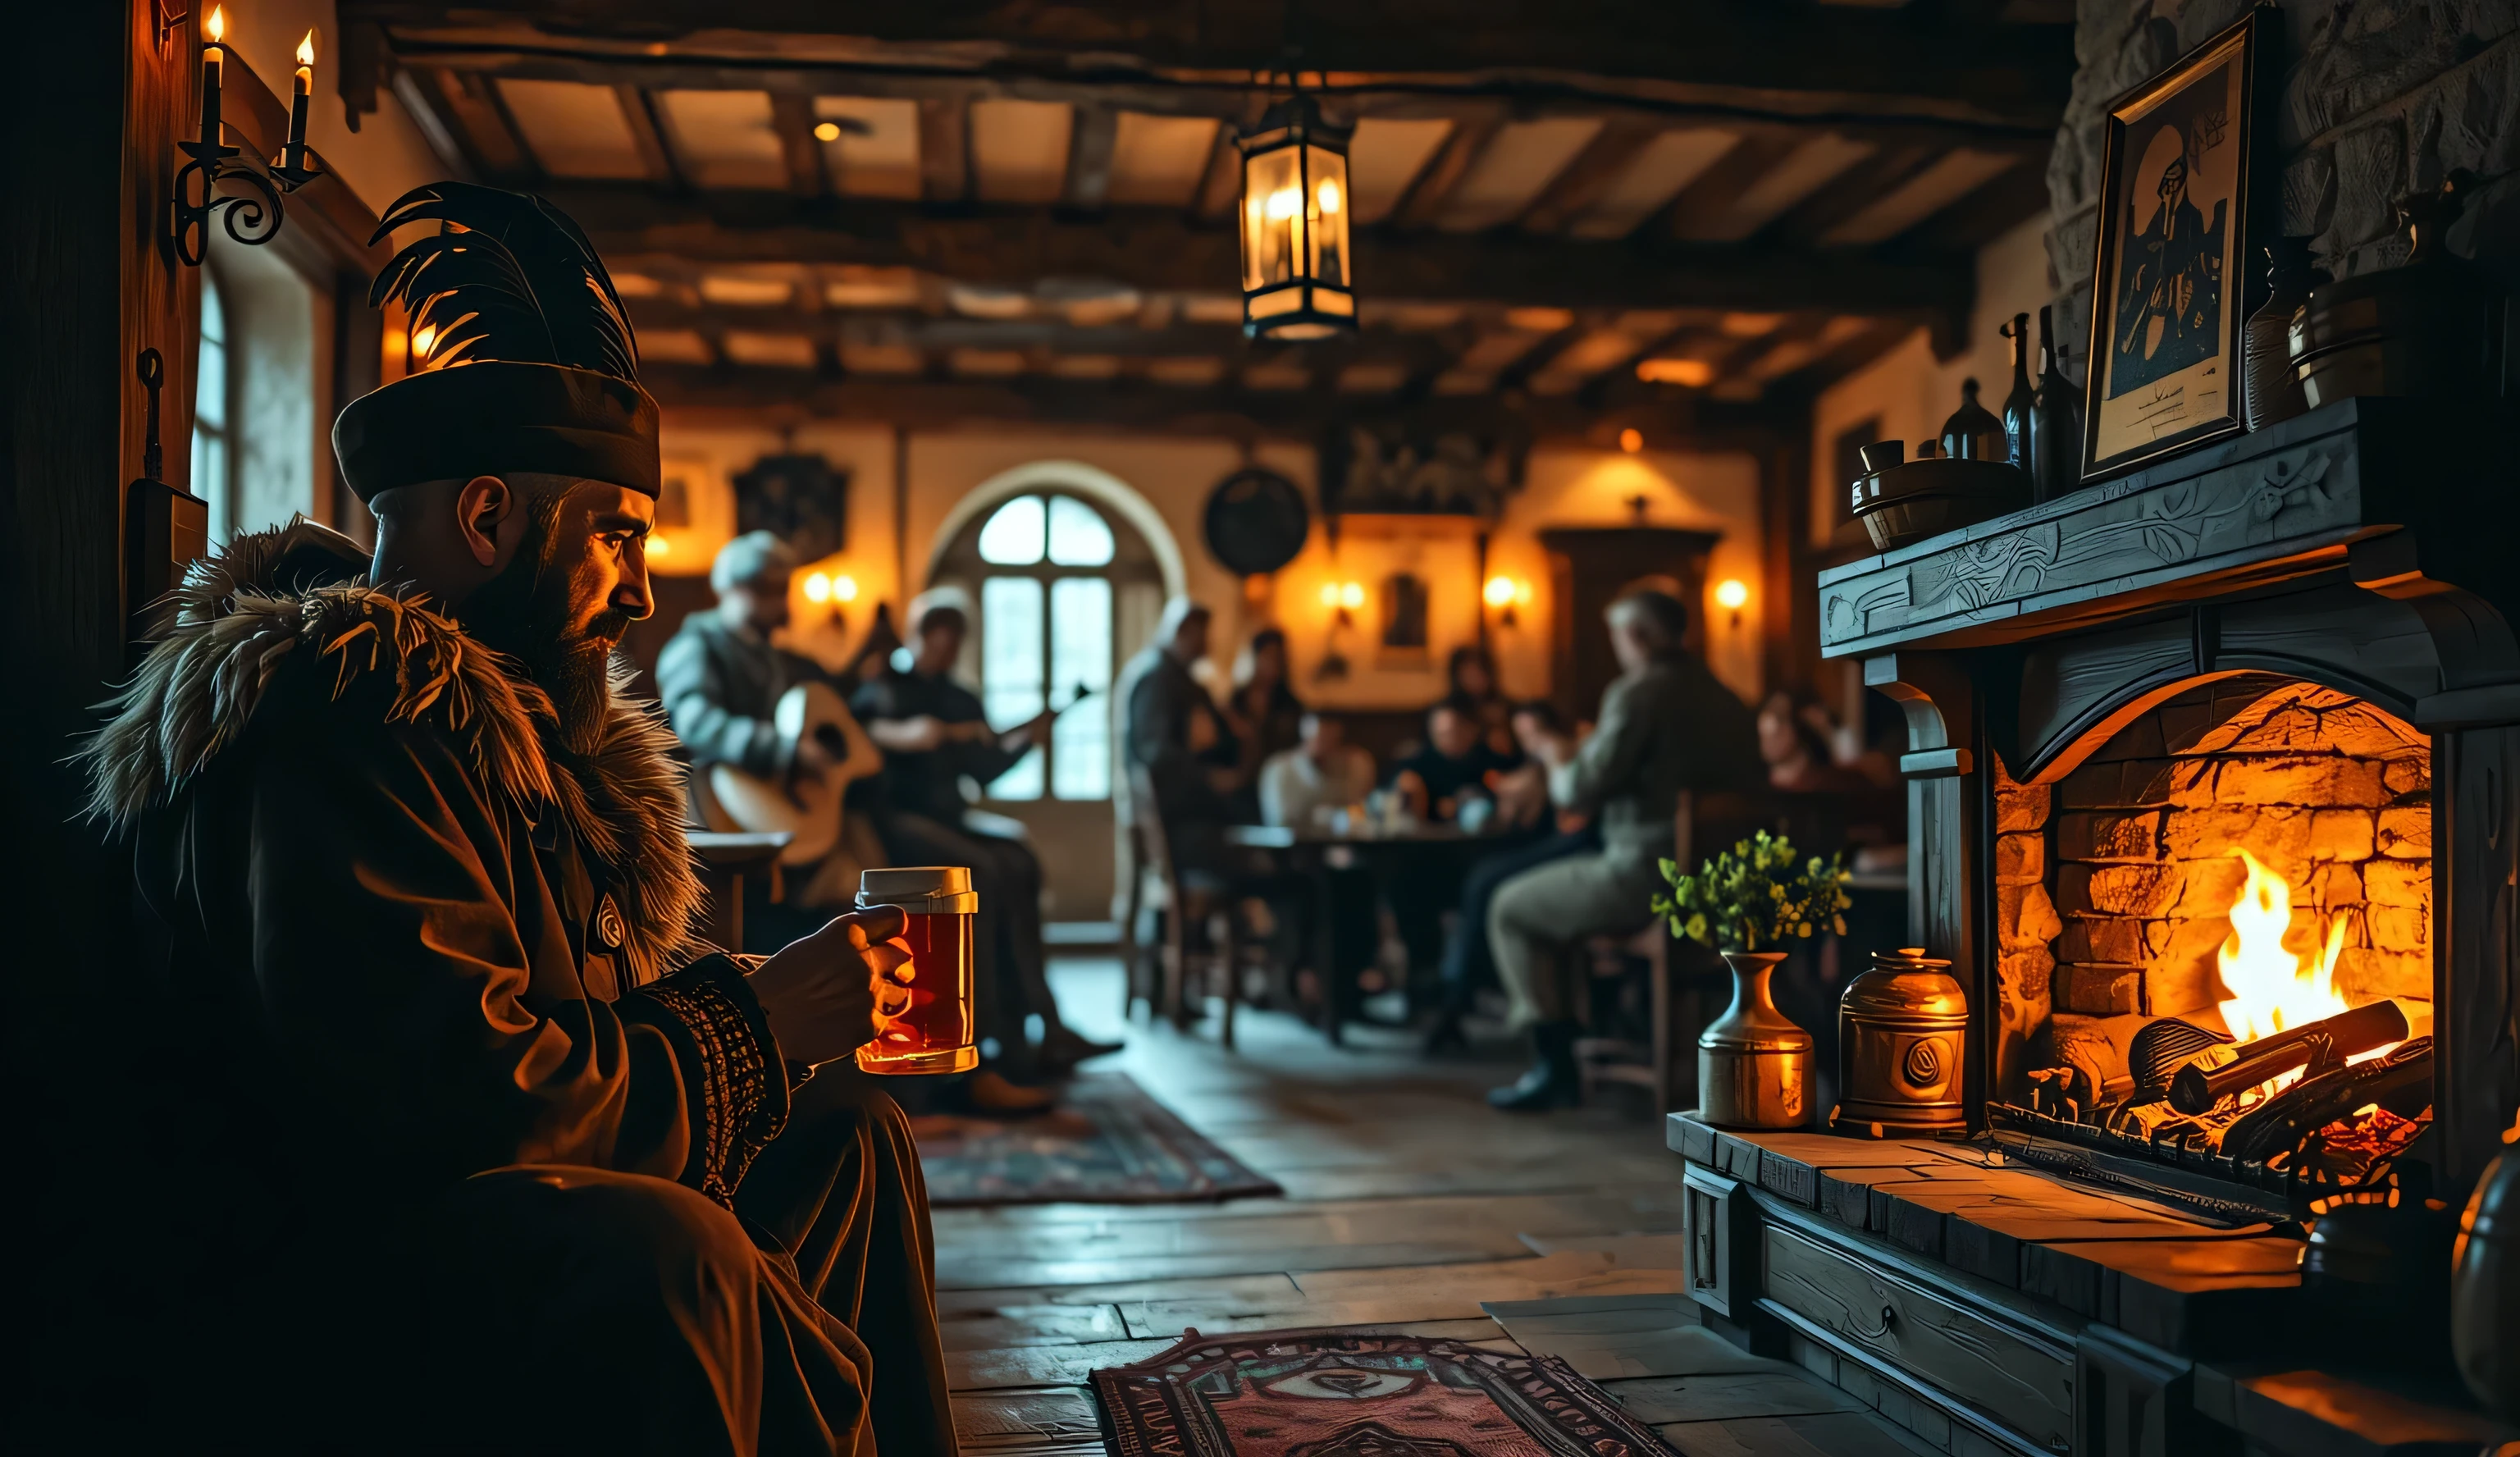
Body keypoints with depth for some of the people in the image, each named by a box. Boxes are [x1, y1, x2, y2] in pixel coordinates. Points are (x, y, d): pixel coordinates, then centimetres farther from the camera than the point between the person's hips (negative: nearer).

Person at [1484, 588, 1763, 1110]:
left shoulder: (1638, 693, -14)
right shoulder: (1725, 698, 11)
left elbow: (1580, 792, -15)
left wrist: (1556, 757, 6)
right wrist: (1583, 756, 28)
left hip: (1647, 879, -9)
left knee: (1511, 908, 8)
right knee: (1561, 890, 31)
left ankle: (1556, 1065, 4)